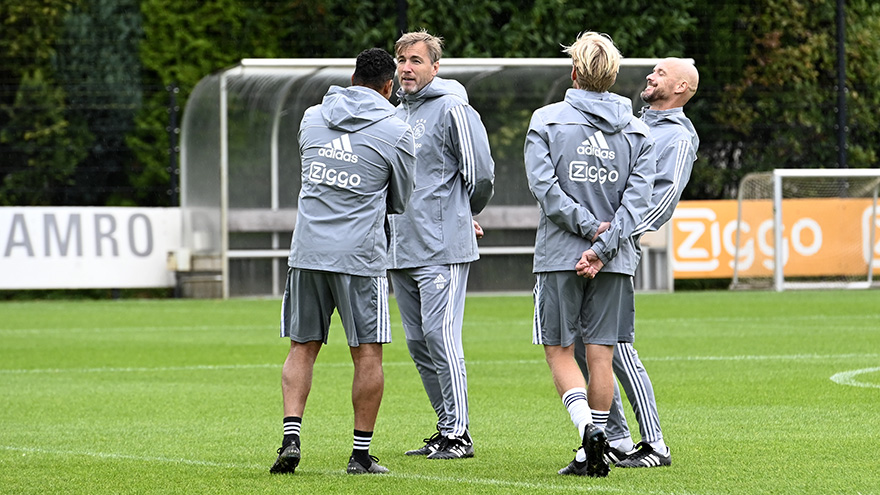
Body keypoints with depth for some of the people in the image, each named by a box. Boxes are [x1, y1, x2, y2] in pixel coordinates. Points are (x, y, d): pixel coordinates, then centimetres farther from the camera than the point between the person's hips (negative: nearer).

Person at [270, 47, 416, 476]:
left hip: (307, 250, 3)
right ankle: (361, 453, 5)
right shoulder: (396, 132, -2)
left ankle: (291, 436, -3)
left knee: (303, 347, 11)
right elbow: (399, 201, 9)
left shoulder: (312, 118, 9)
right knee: (367, 353, 3)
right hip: (359, 255, -3)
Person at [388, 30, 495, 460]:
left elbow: (480, 175, -9)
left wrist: (460, 217, 6)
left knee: (441, 336, -12)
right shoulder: (396, 115, 17)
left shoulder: (452, 110, -8)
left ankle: (459, 432, -9)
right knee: (419, 343, 9)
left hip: (442, 249, -8)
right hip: (400, 250, 8)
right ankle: (446, 429, 16)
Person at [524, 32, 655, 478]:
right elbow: (637, 198, -4)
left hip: (559, 257, -2)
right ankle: (594, 455, 4)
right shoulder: (637, 132, 6)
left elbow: (544, 186, -12)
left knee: (559, 349, 6)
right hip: (616, 261, 2)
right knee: (601, 354, 5)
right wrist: (603, 244, -9)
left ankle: (587, 426, -16)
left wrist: (588, 225, -9)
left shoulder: (546, 121, -1)